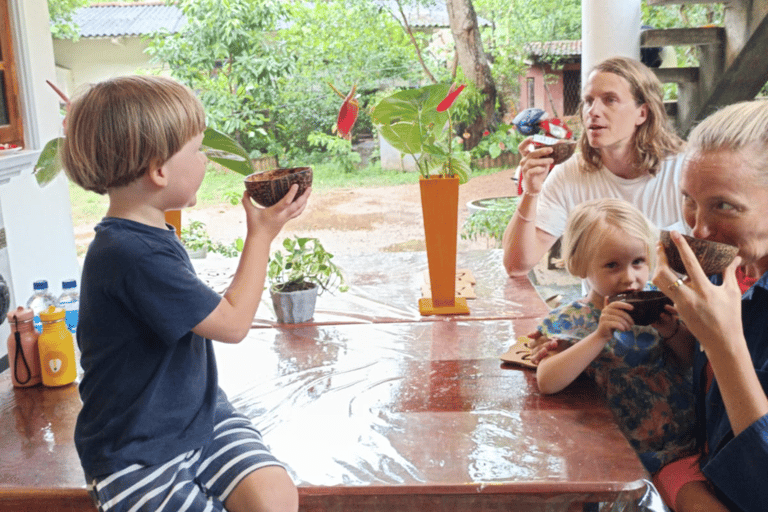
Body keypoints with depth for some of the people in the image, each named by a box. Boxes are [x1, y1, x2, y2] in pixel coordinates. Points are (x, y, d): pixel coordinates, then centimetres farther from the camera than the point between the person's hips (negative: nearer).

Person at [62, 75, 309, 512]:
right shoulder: (133, 255, -25)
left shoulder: (154, 235, 9)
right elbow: (232, 324, -18)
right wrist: (261, 236, -9)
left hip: (201, 415, 8)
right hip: (138, 455, -7)